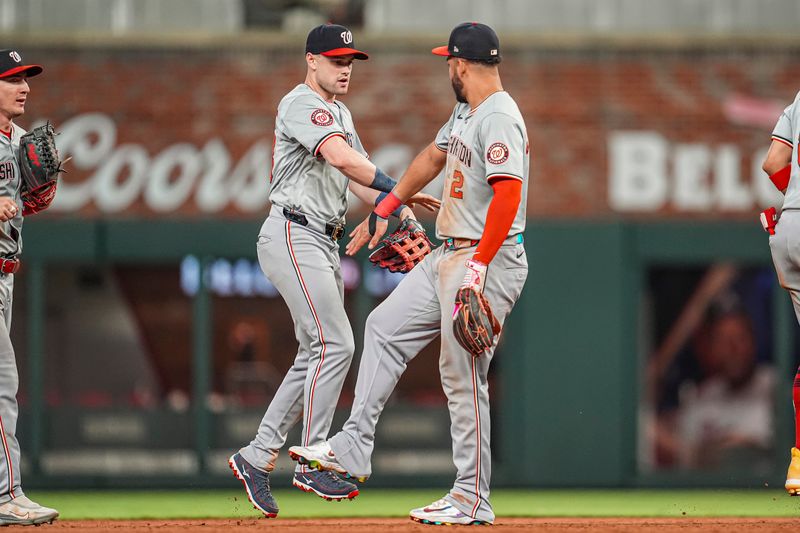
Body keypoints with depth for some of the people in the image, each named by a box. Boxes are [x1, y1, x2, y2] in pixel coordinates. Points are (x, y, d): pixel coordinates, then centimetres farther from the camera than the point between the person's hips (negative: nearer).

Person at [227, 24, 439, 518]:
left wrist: (401, 215, 0)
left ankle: (258, 457, 12)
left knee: (318, 353, 9)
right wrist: (399, 190, -28)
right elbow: (341, 159, -26)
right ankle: (313, 463, -9)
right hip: (294, 237, -10)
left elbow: (361, 179, 16)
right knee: (334, 344, -14)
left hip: (325, 244, 10)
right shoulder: (303, 104, -11)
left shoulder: (340, 115, 21)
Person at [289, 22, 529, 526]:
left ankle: (473, 499, -1)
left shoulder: (499, 119, -19)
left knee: (464, 376, -8)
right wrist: (384, 211, 31)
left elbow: (508, 196, -27)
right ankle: (353, 449, 15)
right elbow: (433, 158, 29)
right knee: (386, 327, 13)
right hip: (448, 256, 11)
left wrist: (478, 268, -30)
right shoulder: (465, 112, 14)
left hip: (488, 260, -11)